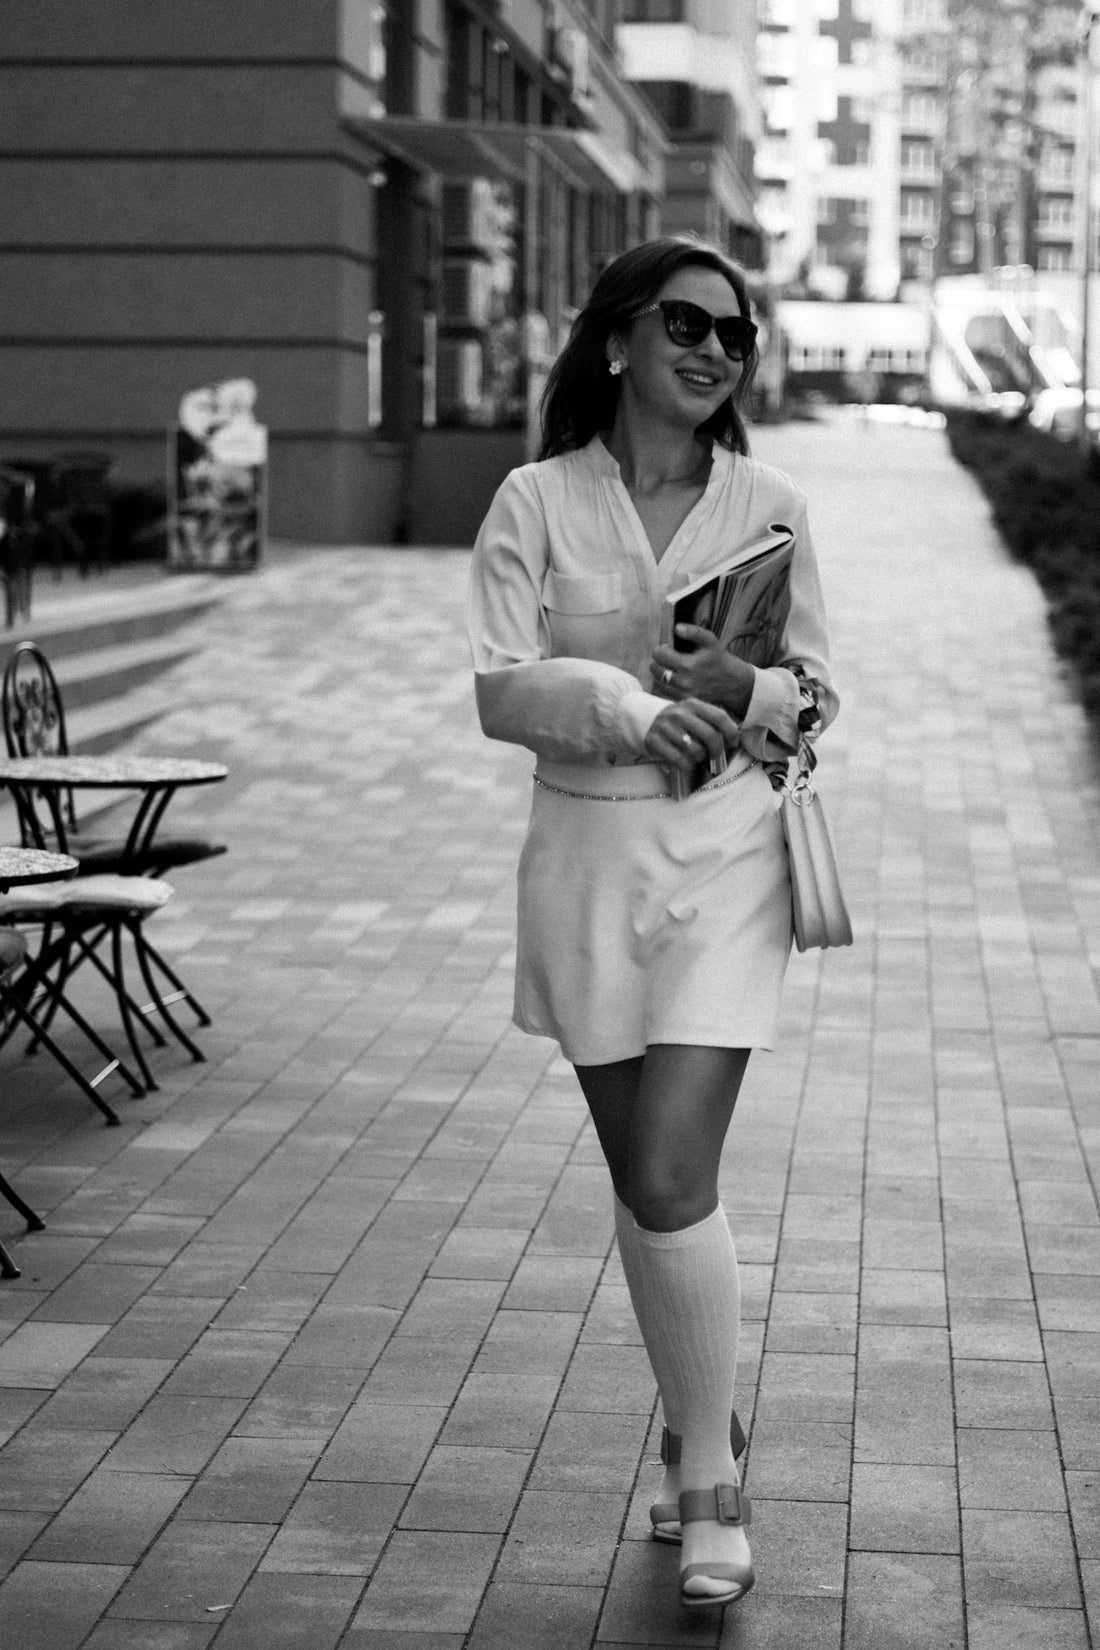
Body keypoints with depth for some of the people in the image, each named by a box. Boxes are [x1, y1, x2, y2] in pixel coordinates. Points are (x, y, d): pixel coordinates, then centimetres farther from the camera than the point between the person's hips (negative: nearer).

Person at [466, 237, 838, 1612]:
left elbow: (815, 695, 6)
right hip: (587, 856, 2)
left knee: (670, 1180, -11)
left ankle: (708, 1485, 3)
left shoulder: (769, 507, 0)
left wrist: (741, 689, -16)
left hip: (724, 856, -1)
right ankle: (692, 1435, 31)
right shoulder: (537, 503, -2)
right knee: (641, 1184, 12)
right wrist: (625, 700, -26)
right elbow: (498, 689, -9)